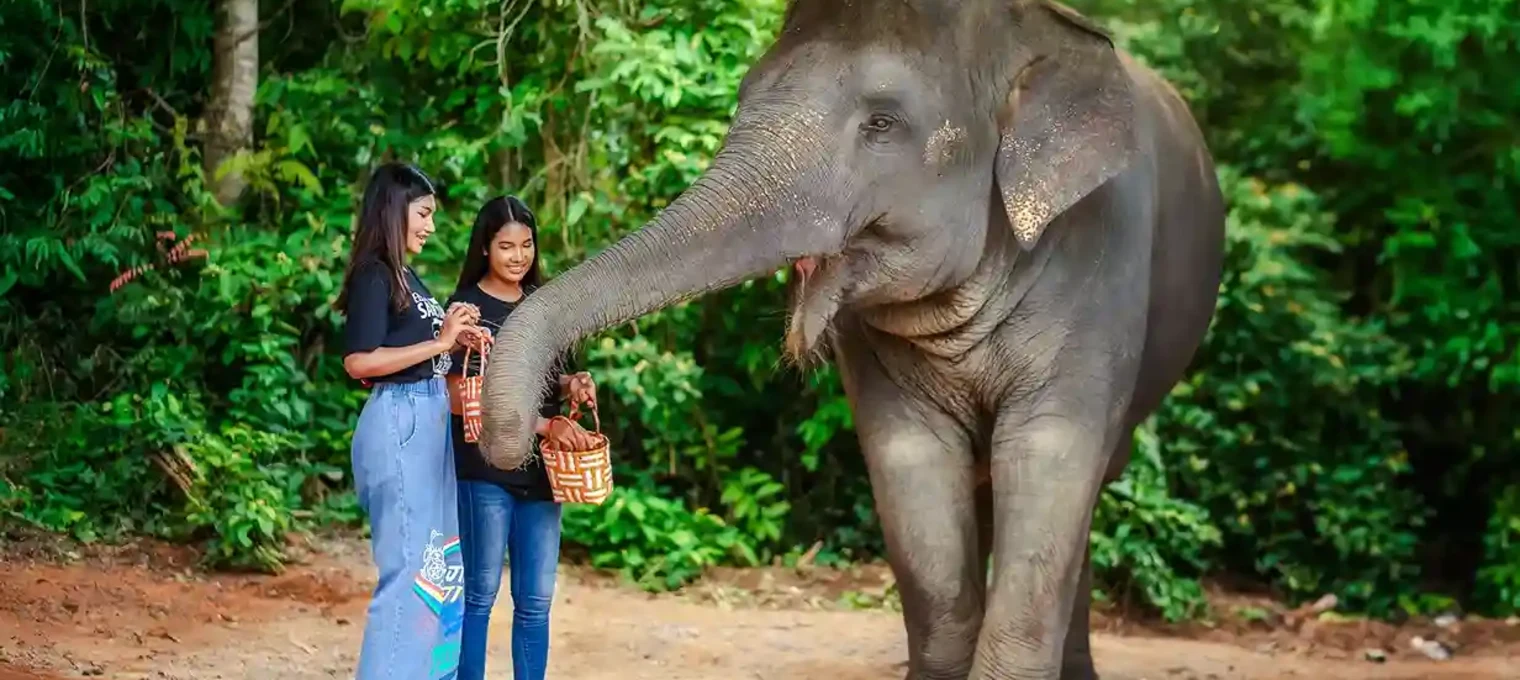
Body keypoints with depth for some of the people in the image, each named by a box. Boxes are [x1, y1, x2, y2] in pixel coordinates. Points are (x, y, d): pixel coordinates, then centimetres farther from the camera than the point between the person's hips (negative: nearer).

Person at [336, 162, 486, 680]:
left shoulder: (406, 276, 14)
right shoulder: (373, 276, -11)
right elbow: (359, 361, -21)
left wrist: (456, 342, 7)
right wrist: (440, 343, -18)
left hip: (428, 423, 10)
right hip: (399, 424, -10)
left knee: (440, 566, 13)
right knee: (411, 569, -8)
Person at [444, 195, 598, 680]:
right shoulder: (467, 308, -6)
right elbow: (460, 399, -13)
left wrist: (573, 385, -2)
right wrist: (543, 425, -20)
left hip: (541, 470, 5)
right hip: (485, 470, -5)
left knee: (535, 601, 6)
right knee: (480, 594, -1)